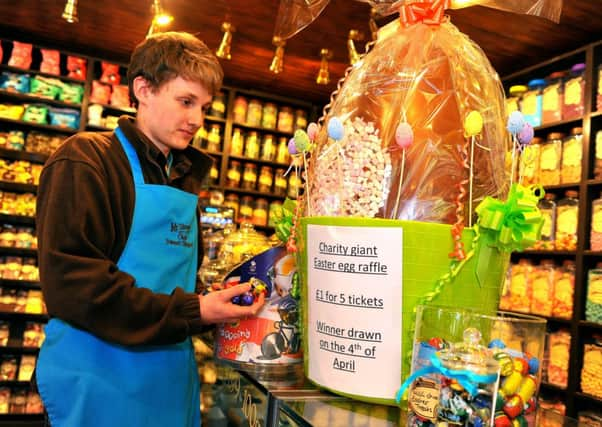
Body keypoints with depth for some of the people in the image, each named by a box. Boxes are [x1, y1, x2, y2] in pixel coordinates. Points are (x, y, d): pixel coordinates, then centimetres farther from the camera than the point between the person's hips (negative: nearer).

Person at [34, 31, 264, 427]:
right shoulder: (85, 160, -10)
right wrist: (192, 312, -20)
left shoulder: (184, 178, 13)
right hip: (101, 383, -7)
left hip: (173, 379, 7)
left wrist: (213, 305, 1)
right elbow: (70, 282, -19)